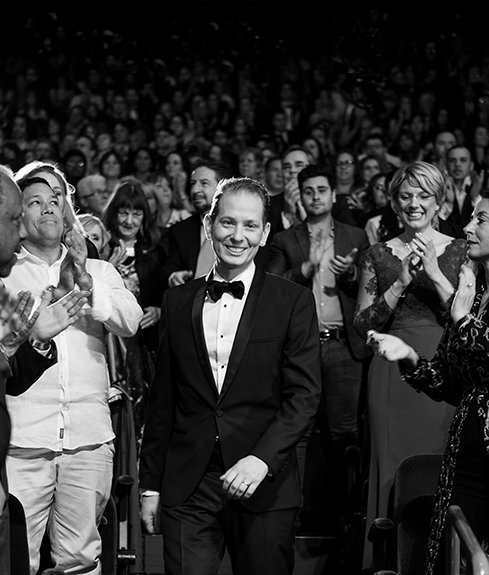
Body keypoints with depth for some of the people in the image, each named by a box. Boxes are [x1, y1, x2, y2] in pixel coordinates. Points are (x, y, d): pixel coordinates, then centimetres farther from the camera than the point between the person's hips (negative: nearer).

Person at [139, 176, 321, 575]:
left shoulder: (293, 301, 1)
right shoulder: (178, 302, 10)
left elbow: (305, 394, -6)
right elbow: (163, 400, 12)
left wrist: (262, 458, -19)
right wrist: (151, 483, 10)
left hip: (264, 485, -2)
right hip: (187, 486, 2)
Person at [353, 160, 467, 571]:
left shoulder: (459, 252, 4)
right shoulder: (379, 255, 7)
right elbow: (363, 324, 2)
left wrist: (435, 274, -14)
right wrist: (401, 282, -10)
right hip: (393, 374, 1)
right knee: (392, 466, 2)